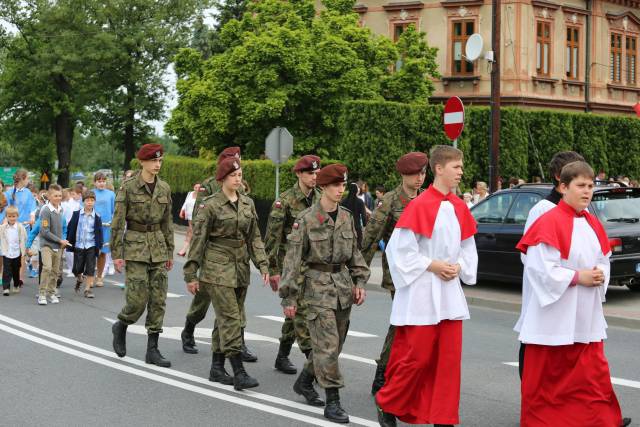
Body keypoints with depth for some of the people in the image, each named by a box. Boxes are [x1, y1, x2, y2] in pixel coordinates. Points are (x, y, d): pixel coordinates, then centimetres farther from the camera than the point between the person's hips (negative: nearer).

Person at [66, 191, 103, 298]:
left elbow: (99, 232, 5)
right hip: (78, 245, 1)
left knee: (90, 269, -3)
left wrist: (99, 246, -1)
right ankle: (79, 279, 38)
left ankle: (87, 289, 5)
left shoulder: (97, 217, 1)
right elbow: (70, 229, 7)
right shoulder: (76, 214, 3)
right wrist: (69, 242, 3)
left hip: (91, 246, -1)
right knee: (77, 269, 6)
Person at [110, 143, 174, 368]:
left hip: (157, 246, 5)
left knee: (158, 299, 1)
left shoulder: (164, 188, 7)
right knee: (138, 297, -9)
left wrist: (169, 252, 12)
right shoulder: (128, 187, -7)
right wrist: (117, 254, -10)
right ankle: (120, 326, 22)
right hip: (135, 245, -5)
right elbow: (118, 222, -7)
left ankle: (152, 349, 7)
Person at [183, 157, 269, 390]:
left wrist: (263, 265, 4)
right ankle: (239, 373, -13)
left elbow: (254, 238, 14)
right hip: (217, 268, -6)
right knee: (230, 318, -11)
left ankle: (217, 368, 20)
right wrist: (191, 274, -7)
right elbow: (197, 240, -6)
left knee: (226, 319, 11)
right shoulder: (210, 205, -7)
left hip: (241, 268, 6)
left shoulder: (247, 203, 9)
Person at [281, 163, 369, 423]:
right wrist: (290, 296, -9)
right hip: (318, 285, -6)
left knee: (334, 343, 12)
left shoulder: (346, 217, 8)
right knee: (327, 344, -9)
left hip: (343, 284, 6)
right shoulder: (306, 219, -9)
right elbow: (293, 258, -8)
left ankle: (306, 380, 35)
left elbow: (354, 252, 16)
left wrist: (359, 282, 6)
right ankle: (332, 402, -4)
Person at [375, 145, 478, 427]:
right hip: (421, 294, -6)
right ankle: (387, 404, 20)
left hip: (450, 294, 6)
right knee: (417, 357, 0)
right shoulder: (420, 206, -12)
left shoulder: (459, 208, 7)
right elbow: (400, 249, -10)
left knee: (449, 358, 5)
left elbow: (467, 248, 16)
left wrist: (458, 267, -2)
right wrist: (432, 265, -13)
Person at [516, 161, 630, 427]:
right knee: (546, 376, 3)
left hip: (587, 316, 7)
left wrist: (600, 275, -4)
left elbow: (604, 261, 18)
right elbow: (540, 267, -19)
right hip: (554, 317, -7)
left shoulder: (592, 224, 10)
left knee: (593, 373, 7)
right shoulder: (549, 223, -14)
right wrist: (578, 277, -17)